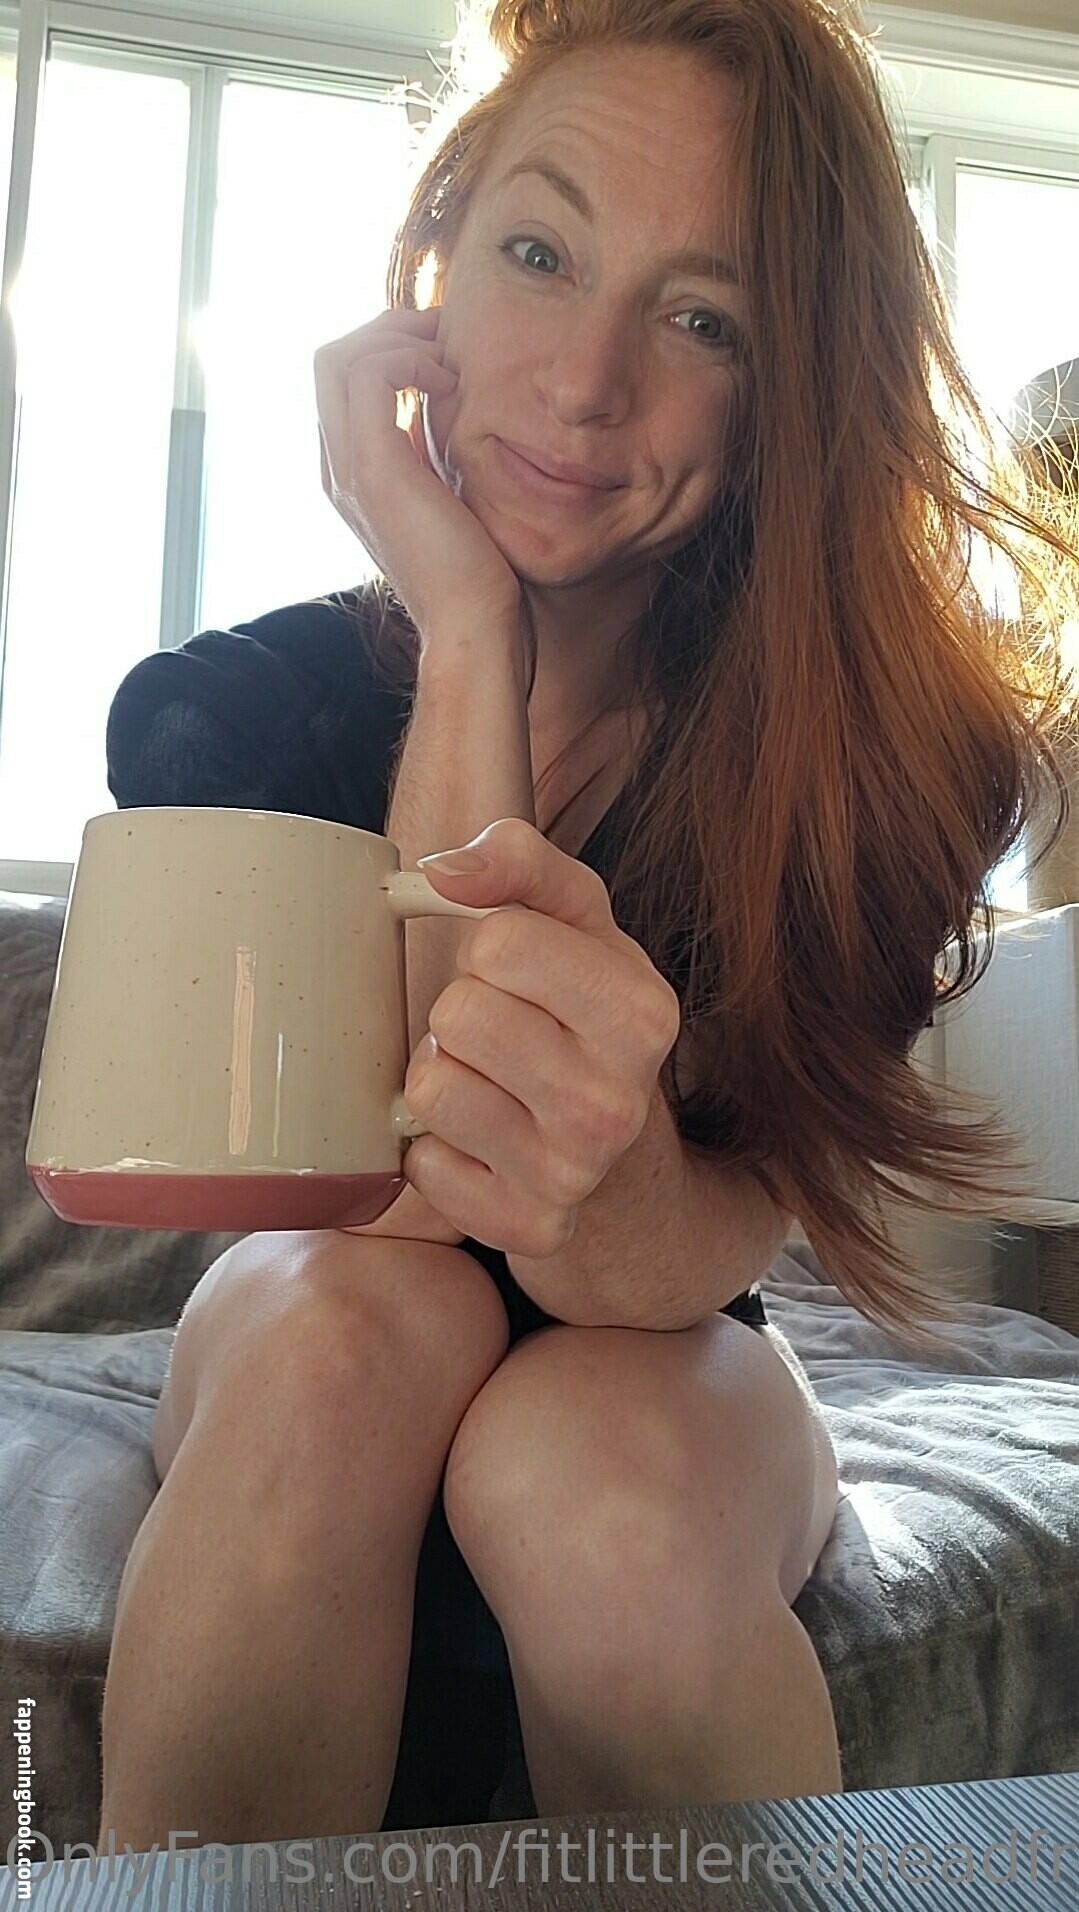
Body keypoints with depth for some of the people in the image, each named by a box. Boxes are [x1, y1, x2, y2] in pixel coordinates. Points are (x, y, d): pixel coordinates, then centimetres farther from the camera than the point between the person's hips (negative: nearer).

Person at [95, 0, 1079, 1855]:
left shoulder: (890, 740, -18)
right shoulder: (220, 712, -16)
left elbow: (727, 1236, -23)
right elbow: (397, 1205, -27)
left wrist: (643, 1223, -48)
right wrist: (470, 636, -30)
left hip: (672, 1399, 0)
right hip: (296, 1406, 1)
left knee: (581, 1468, -34)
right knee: (364, 1316, -34)